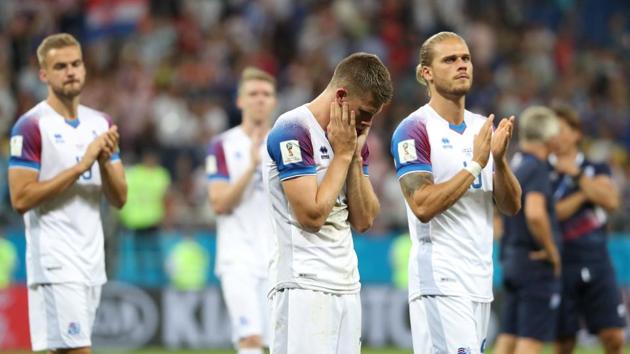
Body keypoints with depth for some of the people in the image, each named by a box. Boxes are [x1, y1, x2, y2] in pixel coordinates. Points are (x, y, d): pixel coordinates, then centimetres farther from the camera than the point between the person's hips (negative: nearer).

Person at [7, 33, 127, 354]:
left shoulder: (101, 124, 12)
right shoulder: (31, 126, -8)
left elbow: (119, 198, 11)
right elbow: (20, 198, -15)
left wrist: (104, 161, -9)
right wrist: (81, 166, -18)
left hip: (92, 259, 7)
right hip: (56, 261, -7)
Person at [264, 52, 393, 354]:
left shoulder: (353, 138, 15)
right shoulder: (293, 131, -10)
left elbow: (364, 221, 10)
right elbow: (312, 215, -17)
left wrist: (355, 157, 1)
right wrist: (342, 154, -9)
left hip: (346, 285, 8)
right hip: (304, 286, -8)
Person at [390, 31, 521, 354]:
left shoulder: (483, 127, 15)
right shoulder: (415, 129, -7)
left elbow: (511, 206, 11)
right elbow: (423, 206, -17)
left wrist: (499, 158, -7)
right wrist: (476, 164, -17)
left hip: (480, 279, 7)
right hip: (440, 280, -7)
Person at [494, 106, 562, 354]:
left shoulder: (513, 165, 12)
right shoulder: (537, 168, -15)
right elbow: (535, 214, -30)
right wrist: (551, 251, -18)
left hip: (512, 260, 9)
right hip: (536, 266, -9)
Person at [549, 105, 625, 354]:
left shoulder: (596, 170, 9)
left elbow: (611, 202, -9)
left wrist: (577, 174, -9)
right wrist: (583, 194, -9)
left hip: (596, 264, 1)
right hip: (561, 266, -1)